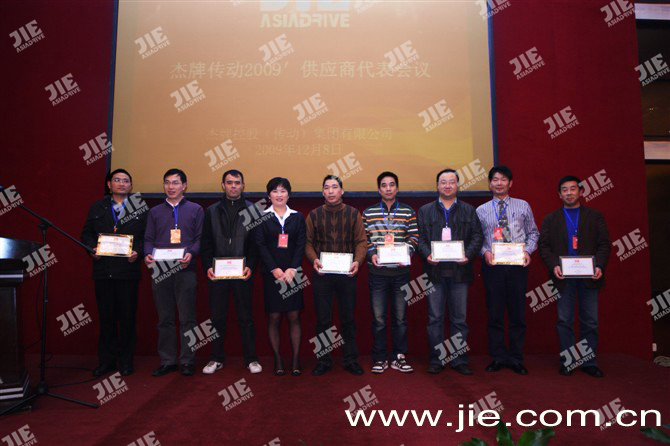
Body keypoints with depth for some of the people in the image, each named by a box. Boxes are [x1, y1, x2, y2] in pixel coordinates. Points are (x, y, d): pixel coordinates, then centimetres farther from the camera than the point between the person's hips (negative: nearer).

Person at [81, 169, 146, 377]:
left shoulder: (140, 208, 3)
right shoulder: (97, 208, 11)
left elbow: (147, 236, 1)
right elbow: (86, 234, 12)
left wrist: (138, 252, -15)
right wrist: (92, 248, -6)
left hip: (128, 270, -2)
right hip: (103, 271, 2)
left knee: (127, 318, 4)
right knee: (106, 317, 9)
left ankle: (126, 360, 17)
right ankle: (106, 360, 21)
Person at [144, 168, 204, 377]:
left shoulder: (196, 210, 7)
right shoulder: (154, 211, 15)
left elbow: (200, 238, 2)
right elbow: (149, 239, 10)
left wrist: (190, 254, -17)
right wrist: (148, 255, -10)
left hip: (185, 270, -2)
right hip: (160, 270, 3)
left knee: (187, 318, 1)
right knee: (165, 319, 9)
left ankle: (187, 361, 11)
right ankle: (167, 361, 18)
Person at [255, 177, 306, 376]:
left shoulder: (297, 217, 8)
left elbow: (301, 245, 2)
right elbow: (261, 245, -3)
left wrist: (292, 269, -10)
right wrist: (274, 269, -12)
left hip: (292, 273, 1)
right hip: (271, 273, -1)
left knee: (294, 317, 2)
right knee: (273, 317, 3)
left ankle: (296, 359, 10)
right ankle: (277, 360, 13)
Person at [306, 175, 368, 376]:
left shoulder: (353, 214, 4)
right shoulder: (314, 215, 6)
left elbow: (361, 241, 0)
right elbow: (308, 242, 4)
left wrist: (358, 261, -16)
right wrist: (314, 259, -14)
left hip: (347, 274, 0)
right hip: (322, 274, 0)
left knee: (348, 318, 9)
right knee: (323, 318, 7)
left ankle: (351, 359, 22)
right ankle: (323, 360, 21)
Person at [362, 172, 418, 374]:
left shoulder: (408, 212, 6)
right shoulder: (368, 213, 6)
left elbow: (414, 238, 4)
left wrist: (406, 253, -12)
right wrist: (371, 254, -10)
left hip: (400, 271, 1)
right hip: (377, 272, 0)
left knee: (400, 317, 8)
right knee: (378, 317, 4)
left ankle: (399, 357, 21)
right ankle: (379, 358, 16)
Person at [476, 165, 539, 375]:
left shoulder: (523, 206, 8)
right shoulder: (481, 210, 7)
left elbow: (533, 233, 9)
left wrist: (528, 250, -7)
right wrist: (485, 251, -11)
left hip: (518, 264, 0)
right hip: (492, 265, 0)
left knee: (518, 313, 5)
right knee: (495, 313, 6)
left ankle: (516, 358, 18)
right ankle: (498, 357, 18)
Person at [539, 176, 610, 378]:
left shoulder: (595, 217, 9)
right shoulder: (551, 219, 9)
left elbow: (604, 244, 3)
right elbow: (544, 246, 3)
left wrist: (600, 266, -13)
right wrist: (553, 266, -13)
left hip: (589, 277, 0)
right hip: (563, 277, 0)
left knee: (590, 321, 6)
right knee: (564, 321, 4)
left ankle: (589, 362, 16)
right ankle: (567, 361, 13)